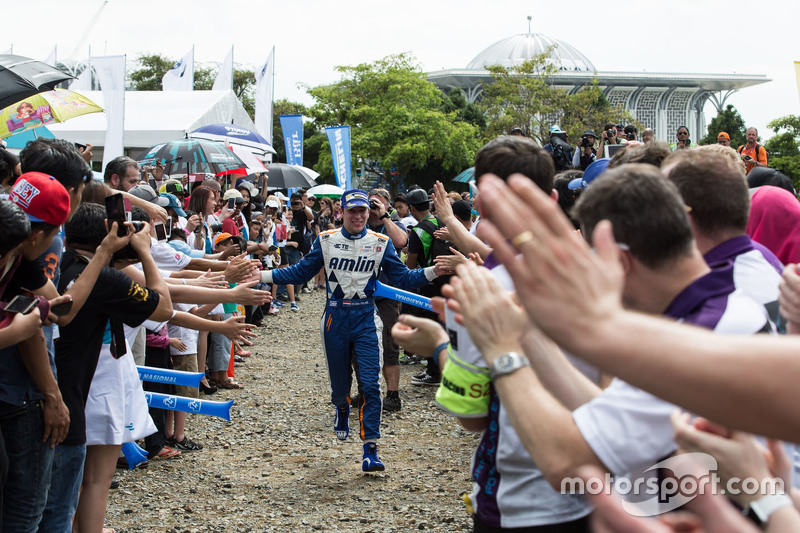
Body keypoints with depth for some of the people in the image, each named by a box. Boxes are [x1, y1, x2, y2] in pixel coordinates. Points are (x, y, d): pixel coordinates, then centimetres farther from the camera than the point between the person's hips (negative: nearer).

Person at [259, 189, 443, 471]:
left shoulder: (381, 243, 2)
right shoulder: (326, 241, 3)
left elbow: (403, 279, 1)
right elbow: (301, 272, 7)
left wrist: (434, 271, -14)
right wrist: (262, 275, -2)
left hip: (366, 320, -1)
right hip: (335, 320, 1)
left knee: (371, 385, -10)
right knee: (339, 384, 11)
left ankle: (370, 451, -5)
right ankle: (342, 409, 49)